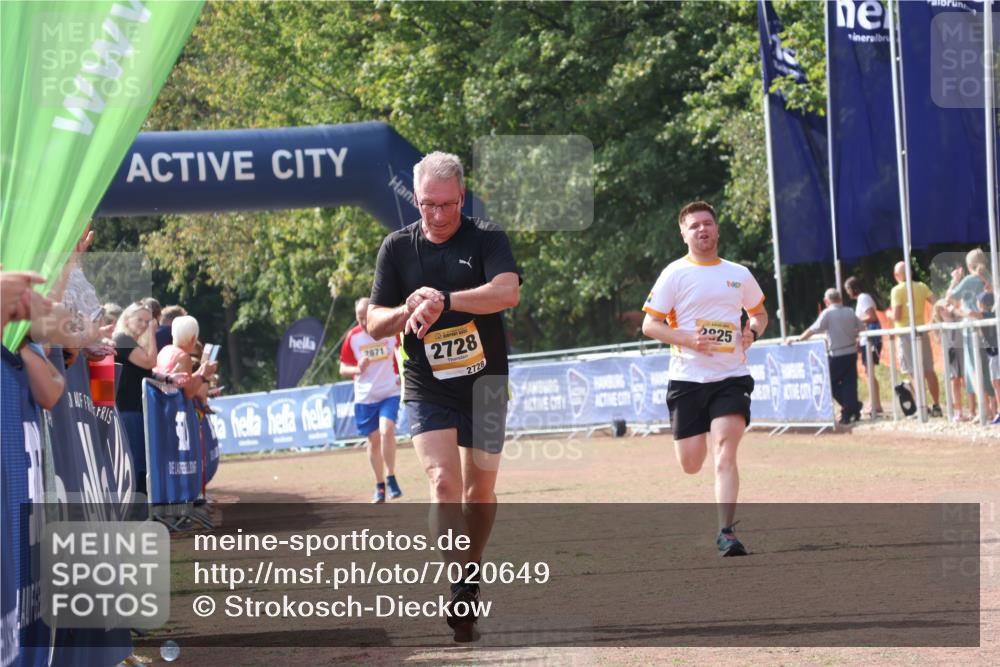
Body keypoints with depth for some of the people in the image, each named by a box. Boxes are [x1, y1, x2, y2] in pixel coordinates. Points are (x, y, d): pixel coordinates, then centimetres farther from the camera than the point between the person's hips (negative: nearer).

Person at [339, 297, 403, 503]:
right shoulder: (353, 337, -4)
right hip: (365, 397, 2)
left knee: (386, 430, -22)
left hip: (390, 393, -2)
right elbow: (343, 368, 3)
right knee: (374, 440, 5)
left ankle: (391, 477, -7)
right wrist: (358, 369, -18)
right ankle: (379, 485, 19)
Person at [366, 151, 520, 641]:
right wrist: (408, 311, -20)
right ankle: (460, 596, -21)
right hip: (427, 389, 0)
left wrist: (444, 300, -34)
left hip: (484, 385, 0)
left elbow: (508, 292, -24)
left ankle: (472, 572, 31)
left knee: (480, 490, 8)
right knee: (444, 483, -16)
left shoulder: (486, 238, -5)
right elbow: (376, 324, 3)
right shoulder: (397, 248, 2)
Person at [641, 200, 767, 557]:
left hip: (732, 377, 1)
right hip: (688, 378, 0)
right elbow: (649, 324, -1)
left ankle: (726, 532, -19)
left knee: (724, 453, -18)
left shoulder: (739, 274, 9)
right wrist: (687, 339, -17)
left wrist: (752, 332, 1)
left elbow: (759, 313, 25)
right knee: (691, 464, 3)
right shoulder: (675, 274, 0)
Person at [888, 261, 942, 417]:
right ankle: (936, 405, 12)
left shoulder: (897, 290, -8)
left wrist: (890, 314, 7)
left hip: (906, 333, -5)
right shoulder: (921, 287, 6)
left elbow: (897, 316, -12)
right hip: (921, 331, 5)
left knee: (915, 372, -4)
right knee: (929, 370, 10)